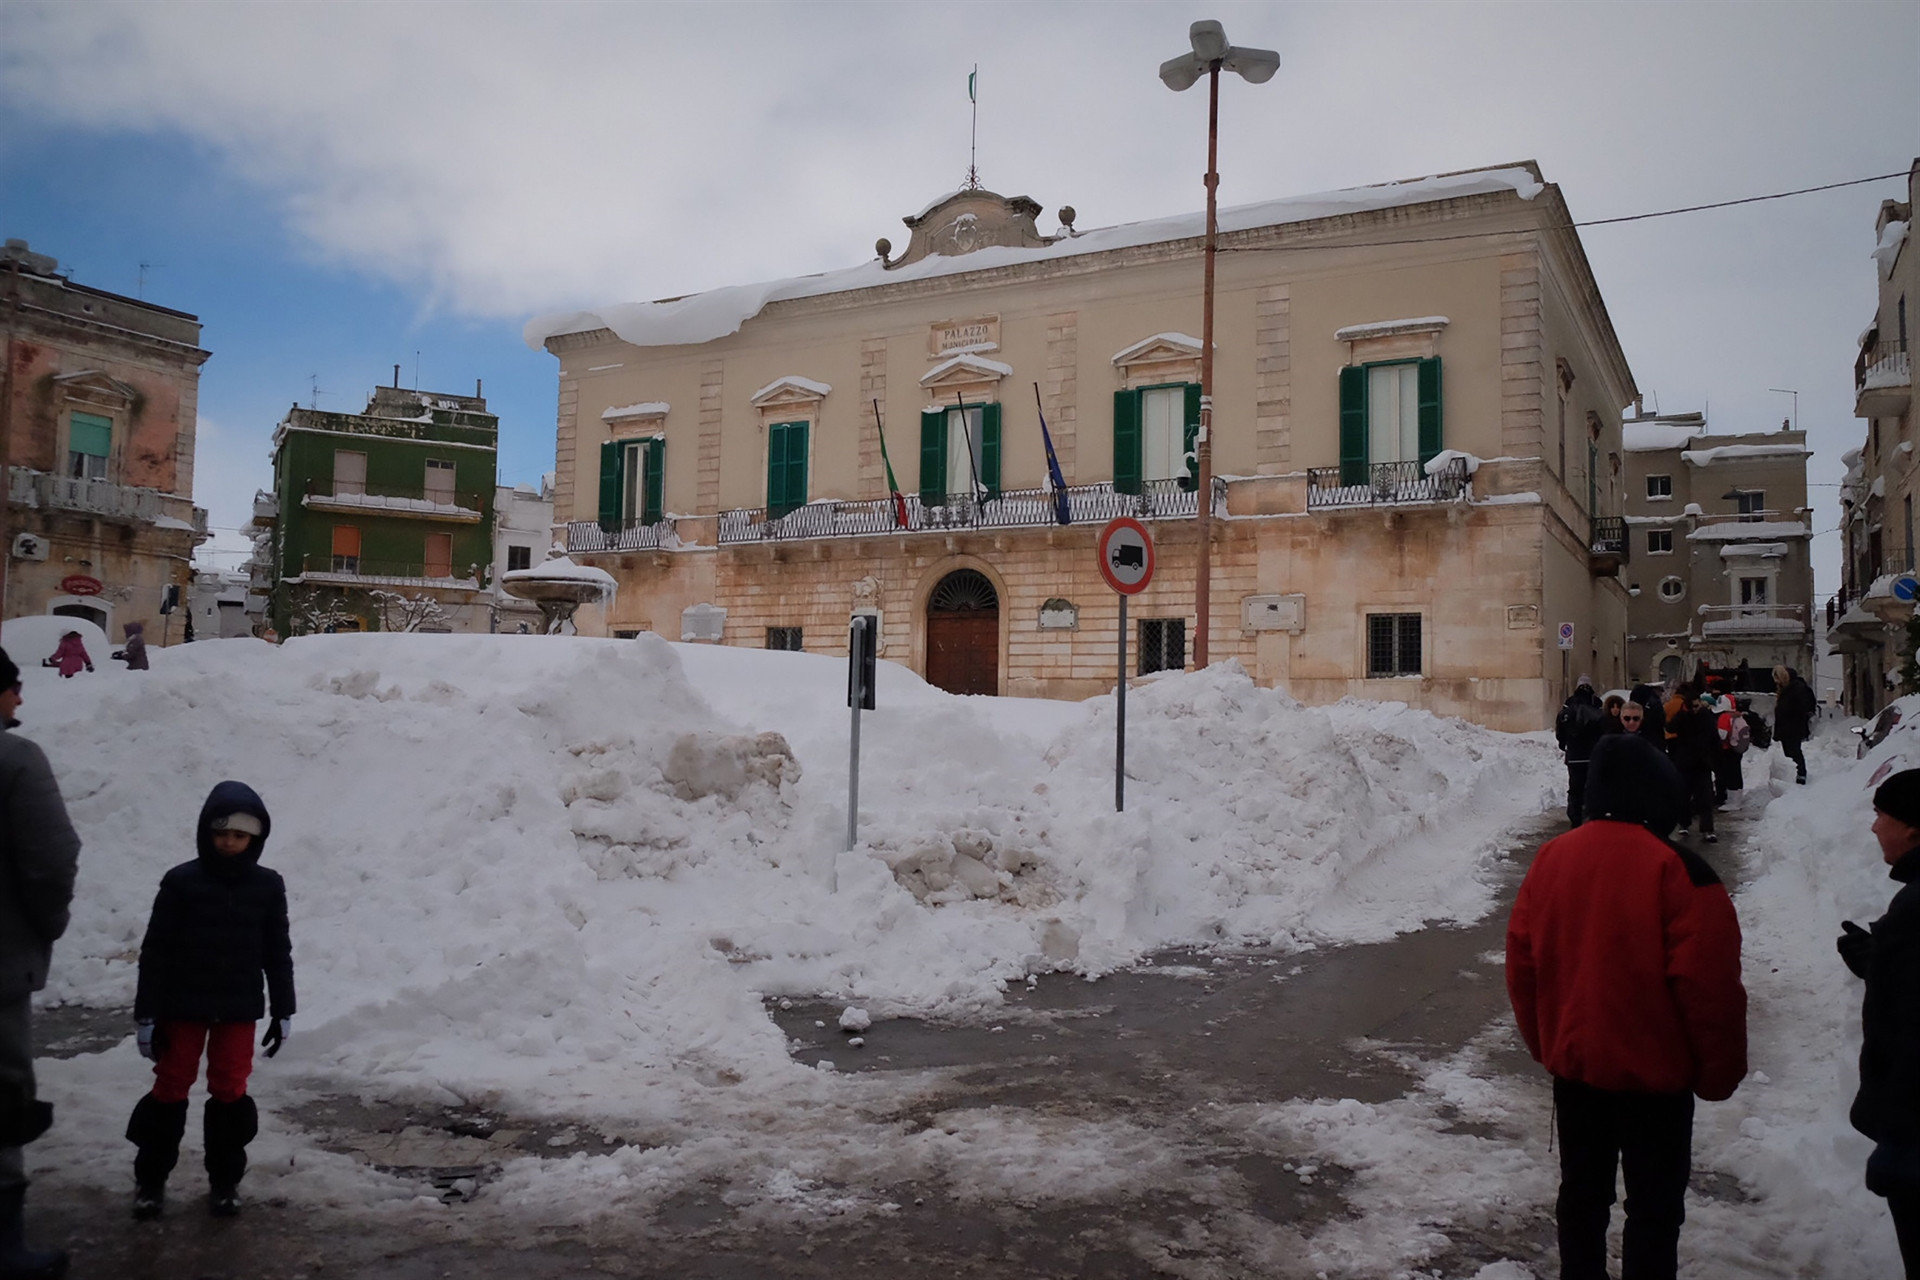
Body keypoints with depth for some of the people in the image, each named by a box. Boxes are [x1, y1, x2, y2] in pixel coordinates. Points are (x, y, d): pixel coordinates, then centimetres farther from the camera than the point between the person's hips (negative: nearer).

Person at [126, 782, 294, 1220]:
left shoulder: (268, 886, -3)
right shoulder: (181, 882, -8)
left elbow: (278, 953, 4)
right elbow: (156, 951, -5)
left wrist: (282, 1012, 4)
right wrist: (146, 1015, -6)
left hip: (239, 1009, 1)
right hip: (182, 1006, -1)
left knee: (230, 1092, 7)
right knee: (170, 1089, 7)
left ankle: (225, 1180, 19)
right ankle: (150, 1179, 22)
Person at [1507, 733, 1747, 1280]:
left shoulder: (1551, 858, -3)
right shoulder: (1678, 870, -19)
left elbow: (1521, 962, 3)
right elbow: (1709, 984, -18)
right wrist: (1720, 1071, -3)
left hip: (1573, 1065, 5)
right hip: (1654, 1072, -4)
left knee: (1582, 1191, 18)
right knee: (1654, 1205, 11)